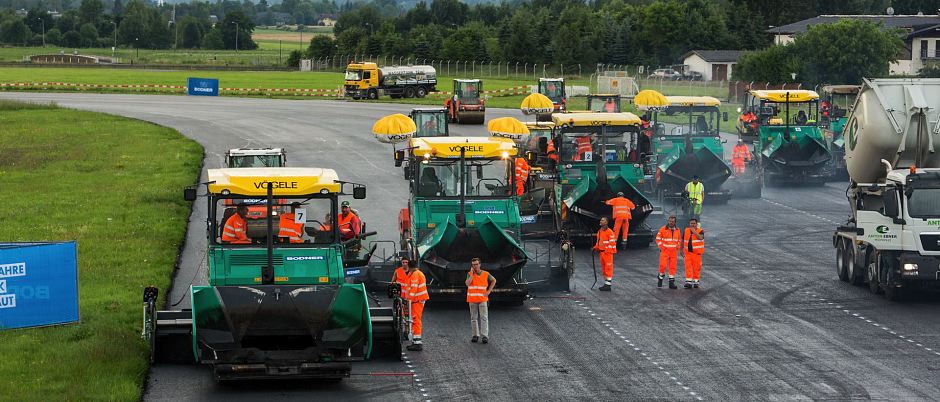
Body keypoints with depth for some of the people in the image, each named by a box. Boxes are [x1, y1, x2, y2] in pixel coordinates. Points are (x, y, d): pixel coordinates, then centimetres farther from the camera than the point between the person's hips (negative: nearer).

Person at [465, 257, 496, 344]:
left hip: (483, 299, -1)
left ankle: (485, 336, -10)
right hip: (472, 299, 1)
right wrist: (472, 273, -12)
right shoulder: (470, 274, 0)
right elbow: (467, 283, -17)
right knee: (474, 318, 5)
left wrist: (489, 291, 6)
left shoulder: (486, 274, 1)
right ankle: (475, 335, 12)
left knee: (484, 317, -8)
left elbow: (494, 280, 17)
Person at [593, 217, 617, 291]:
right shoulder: (599, 232, 15)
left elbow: (612, 243, -15)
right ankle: (606, 283, 19)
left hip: (607, 253, -9)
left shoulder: (609, 232, -11)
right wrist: (596, 248, 8)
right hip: (601, 252, 9)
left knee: (608, 268, -6)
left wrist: (607, 251, -20)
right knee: (604, 268, 12)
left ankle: (608, 285, -5)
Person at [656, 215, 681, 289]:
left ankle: (671, 282, 5)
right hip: (665, 251, -3)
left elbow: (679, 240, 21)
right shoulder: (663, 229, -3)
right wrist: (662, 248, -10)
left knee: (673, 267, 1)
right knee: (663, 265, -11)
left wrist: (677, 248, 4)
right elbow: (658, 239, -1)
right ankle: (661, 278, 14)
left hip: (674, 252, 3)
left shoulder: (677, 230, 9)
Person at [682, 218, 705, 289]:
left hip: (696, 253, -2)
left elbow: (700, 238, -23)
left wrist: (694, 232, -21)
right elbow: (682, 241, 17)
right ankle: (688, 282, -9)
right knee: (688, 267, -7)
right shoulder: (686, 231, 8)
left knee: (696, 268, 2)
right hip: (688, 252, 2)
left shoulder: (700, 231, -2)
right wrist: (681, 250, 16)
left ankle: (696, 282, 13)